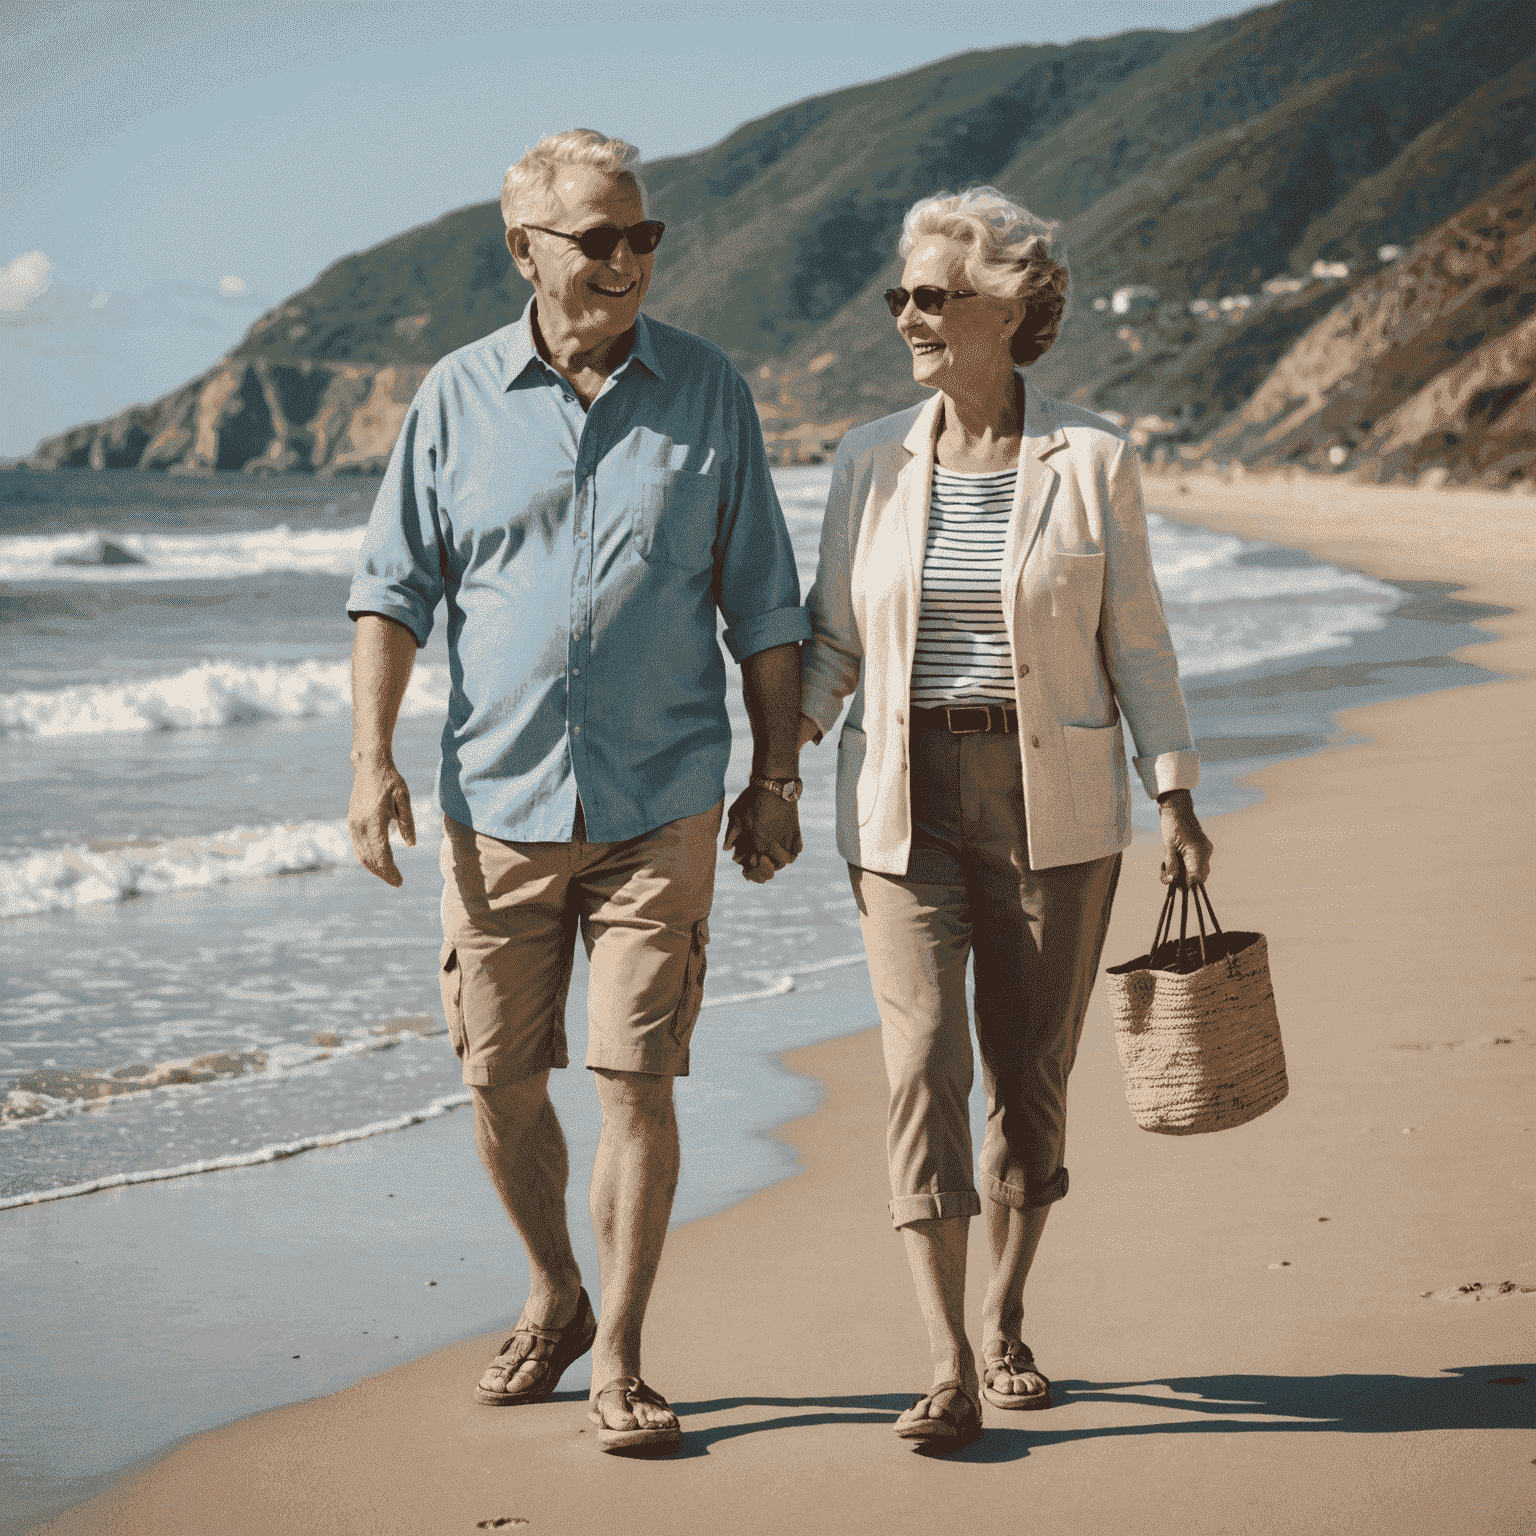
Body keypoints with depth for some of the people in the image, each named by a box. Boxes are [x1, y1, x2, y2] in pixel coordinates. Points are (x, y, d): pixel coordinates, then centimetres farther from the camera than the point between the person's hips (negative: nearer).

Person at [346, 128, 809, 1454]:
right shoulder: (459, 398, 4)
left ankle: (619, 1360, 5)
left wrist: (776, 778, 4)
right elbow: (395, 587, 6)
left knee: (635, 1083, -6)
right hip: (497, 798, 2)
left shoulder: (708, 393, 3)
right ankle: (555, 1300, 31)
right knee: (501, 1082, 8)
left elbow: (765, 608, 7)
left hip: (661, 803, -1)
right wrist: (372, 756, -5)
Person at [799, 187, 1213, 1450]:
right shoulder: (873, 460, 4)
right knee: (923, 1059, -11)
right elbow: (832, 636, 9)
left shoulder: (1091, 460, -2)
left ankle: (1006, 1322, 27)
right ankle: (950, 1369, -13)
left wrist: (1176, 798, -4)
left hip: (1054, 807, -1)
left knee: (1032, 1069, 6)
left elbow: (1135, 639, 1)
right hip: (905, 806, 1)